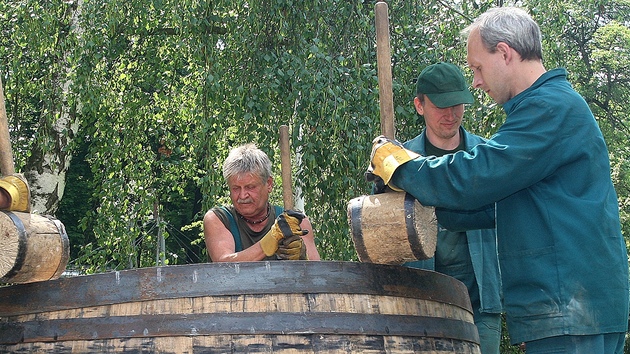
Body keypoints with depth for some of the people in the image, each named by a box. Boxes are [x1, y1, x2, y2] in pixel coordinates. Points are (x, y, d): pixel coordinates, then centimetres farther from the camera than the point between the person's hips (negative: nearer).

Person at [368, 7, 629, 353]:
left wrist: (394, 160, -5)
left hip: (568, 304, -10)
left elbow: (473, 179, -19)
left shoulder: (552, 107, -13)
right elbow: (494, 203, 24)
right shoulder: (555, 106, 22)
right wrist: (423, 203, 17)